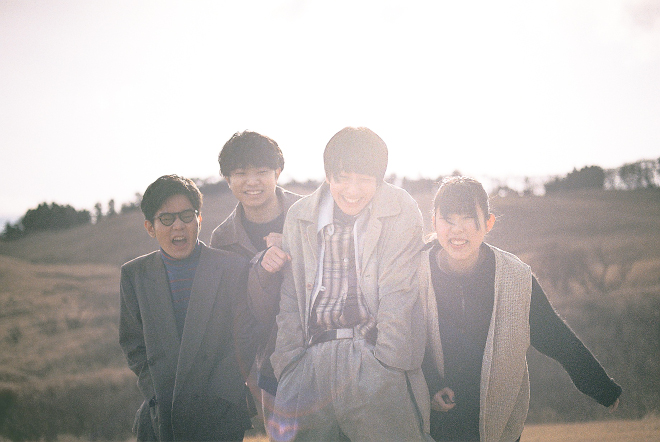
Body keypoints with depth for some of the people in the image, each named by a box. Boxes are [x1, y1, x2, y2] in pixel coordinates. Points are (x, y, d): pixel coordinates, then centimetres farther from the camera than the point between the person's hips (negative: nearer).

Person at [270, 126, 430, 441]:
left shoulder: (401, 212, 2)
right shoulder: (299, 217, 11)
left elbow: (398, 293, -3)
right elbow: (290, 298, 12)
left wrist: (389, 363, -9)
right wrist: (289, 364, 3)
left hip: (374, 354, -2)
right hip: (313, 357, 3)